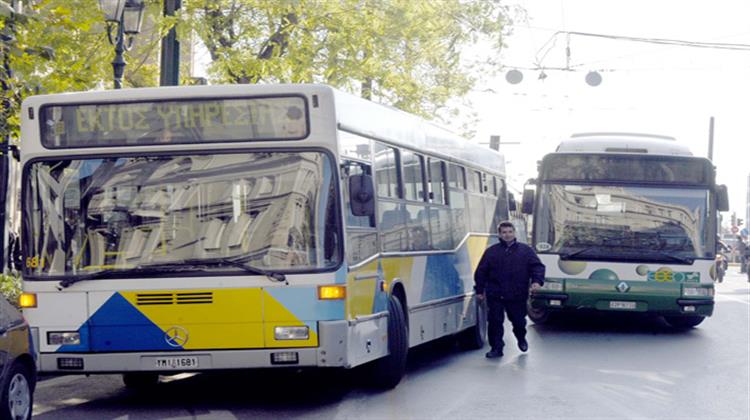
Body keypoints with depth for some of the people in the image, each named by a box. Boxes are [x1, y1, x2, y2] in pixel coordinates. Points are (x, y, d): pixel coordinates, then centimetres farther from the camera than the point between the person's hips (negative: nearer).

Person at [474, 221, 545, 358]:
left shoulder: (525, 250, 7)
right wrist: (479, 290, 7)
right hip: (495, 296, 0)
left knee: (518, 320, 10)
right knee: (495, 322, -4)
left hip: (517, 295, 0)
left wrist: (537, 281, -15)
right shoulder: (491, 252, 7)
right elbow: (481, 272, 10)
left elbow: (537, 266, 2)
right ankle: (496, 348, 6)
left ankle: (521, 339, 40)